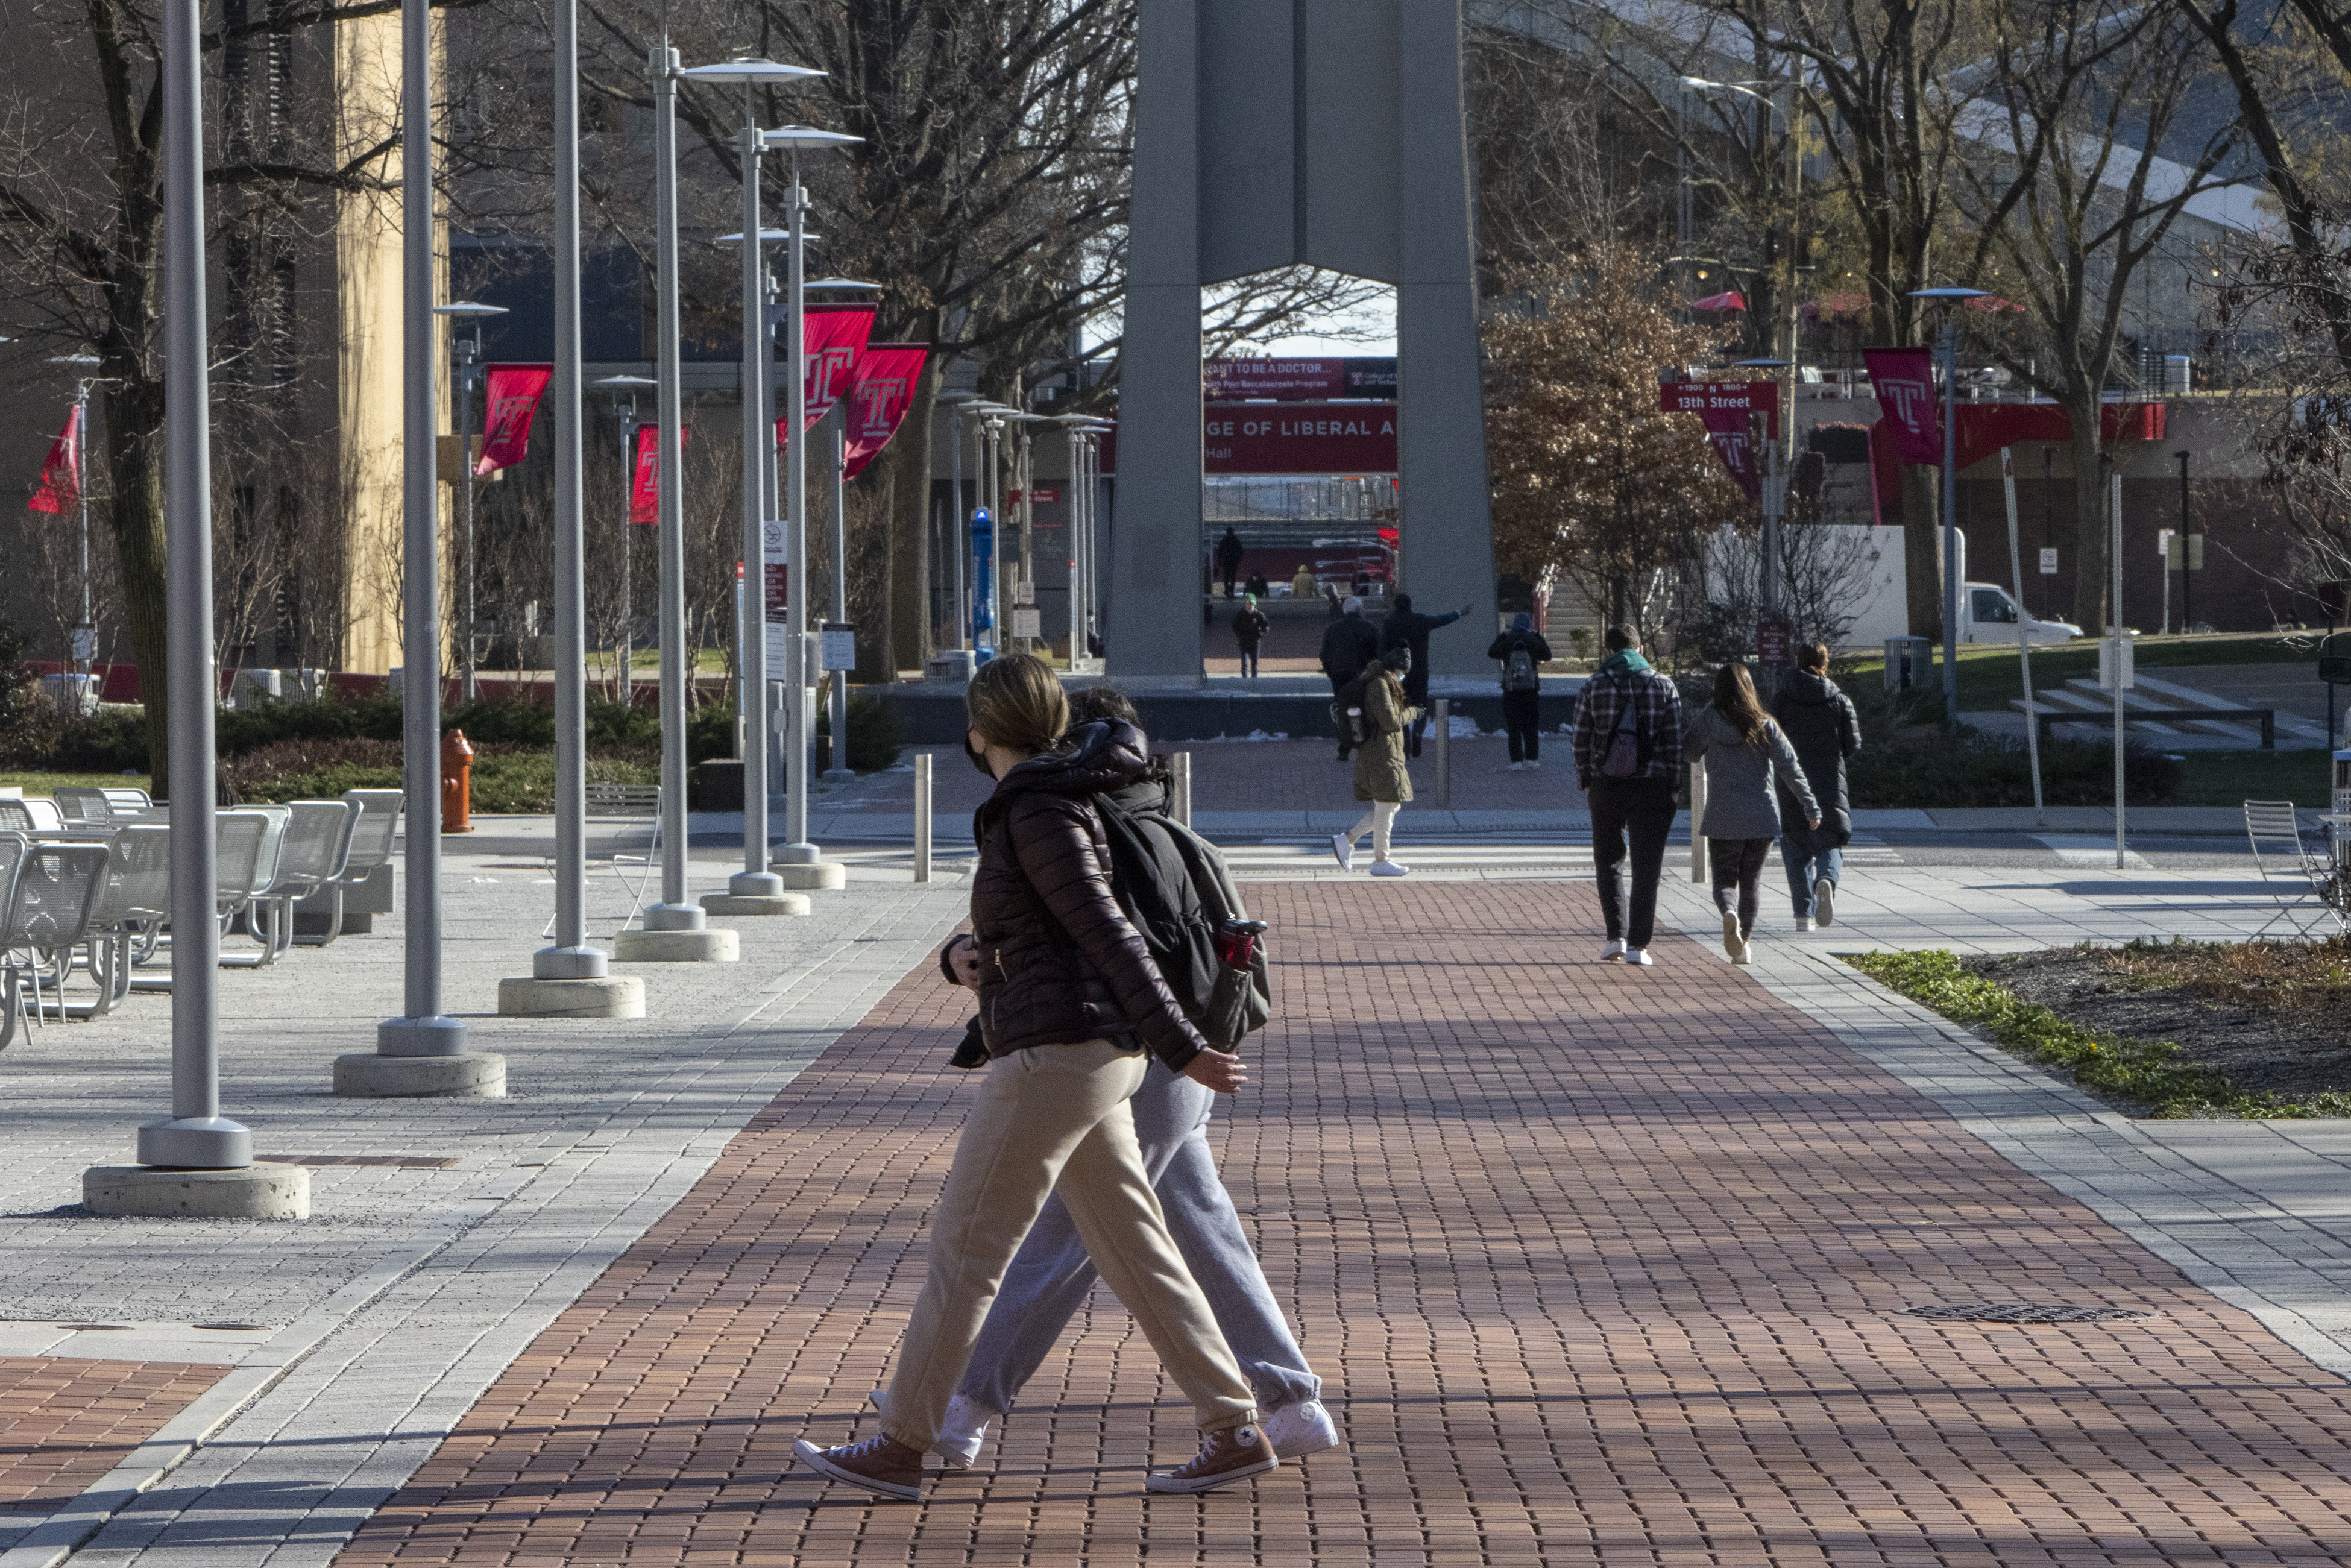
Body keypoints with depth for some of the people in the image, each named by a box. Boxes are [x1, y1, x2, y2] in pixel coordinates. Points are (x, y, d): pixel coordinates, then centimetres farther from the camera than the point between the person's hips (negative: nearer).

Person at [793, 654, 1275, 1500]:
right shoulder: (1061, 794, 14)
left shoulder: (1037, 816, -13)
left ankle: (900, 1446, 1)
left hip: (1054, 1055, -10)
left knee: (964, 1245, -3)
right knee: (1136, 1253, 9)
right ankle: (1235, 1430, 6)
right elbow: (1123, 748, 37)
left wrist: (1181, 1048, -19)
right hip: (1096, 1058, 10)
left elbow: (1108, 937, -16)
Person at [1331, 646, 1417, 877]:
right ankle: (1381, 860, 5)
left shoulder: (1377, 682, 16)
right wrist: (1409, 713, -4)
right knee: (1386, 807, -3)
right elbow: (1390, 721, -20)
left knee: (1392, 806, 14)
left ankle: (1347, 841, 12)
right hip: (1381, 755, -10)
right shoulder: (1378, 685, -16)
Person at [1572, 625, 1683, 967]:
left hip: (1606, 786, 1)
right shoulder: (1663, 686, -1)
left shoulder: (1594, 686, -2)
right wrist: (1672, 787, 3)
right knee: (1646, 867, 3)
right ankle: (1638, 945, -2)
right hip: (1651, 786, -1)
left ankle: (1616, 938, 6)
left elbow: (1581, 741, 0)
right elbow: (1674, 742, -3)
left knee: (1609, 862, 15)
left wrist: (1585, 782, 11)